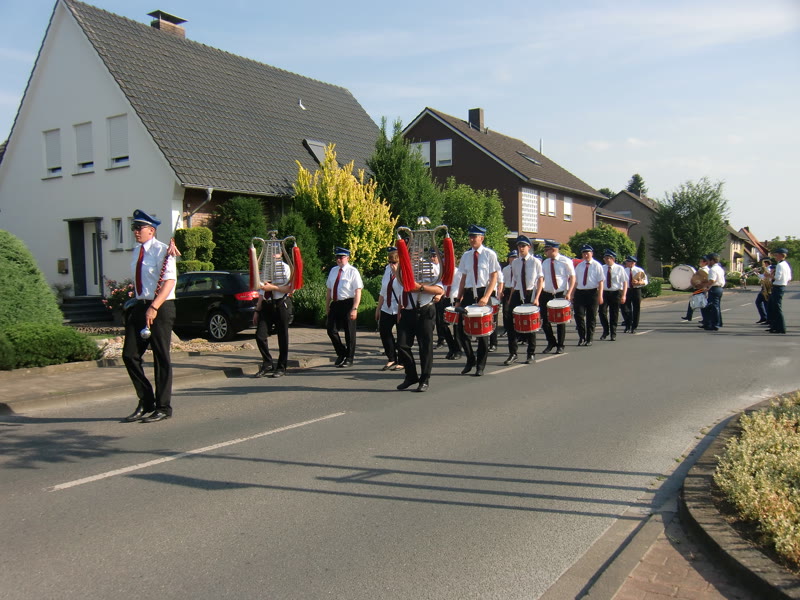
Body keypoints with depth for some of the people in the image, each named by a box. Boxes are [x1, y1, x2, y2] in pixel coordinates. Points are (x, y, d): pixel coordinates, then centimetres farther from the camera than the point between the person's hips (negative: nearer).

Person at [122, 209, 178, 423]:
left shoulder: (161, 250, -11)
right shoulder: (137, 251, 13)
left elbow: (169, 281, -19)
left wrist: (154, 307, -26)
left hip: (160, 307, -8)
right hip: (140, 306, 8)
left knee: (161, 358, -1)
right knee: (130, 355, 5)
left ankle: (163, 407, 11)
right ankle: (146, 403, 19)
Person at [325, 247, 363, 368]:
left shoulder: (352, 271, -7)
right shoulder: (333, 270, 12)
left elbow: (358, 292, -13)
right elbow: (329, 290, 18)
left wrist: (354, 309, -19)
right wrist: (327, 306, 15)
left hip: (347, 304, -6)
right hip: (335, 304, 6)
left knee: (349, 333, 4)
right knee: (331, 330, 4)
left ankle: (349, 359, 18)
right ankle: (341, 354, 25)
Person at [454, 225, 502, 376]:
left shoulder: (489, 254, -3)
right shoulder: (466, 256, 9)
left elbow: (494, 277, -7)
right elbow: (463, 278, 12)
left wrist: (486, 297, -18)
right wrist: (459, 299, 5)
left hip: (483, 293, -4)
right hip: (468, 294, 4)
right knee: (460, 328, -1)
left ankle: (480, 365, 18)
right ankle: (470, 359, 21)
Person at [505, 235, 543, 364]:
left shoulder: (535, 262, -2)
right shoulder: (515, 263, 9)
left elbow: (540, 280, -3)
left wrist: (536, 298, -13)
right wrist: (510, 298, 7)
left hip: (531, 294, -3)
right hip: (517, 294, 3)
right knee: (511, 323, -4)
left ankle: (531, 354, 20)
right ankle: (512, 354, 5)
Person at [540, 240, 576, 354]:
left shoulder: (565, 261, -4)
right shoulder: (545, 263, 9)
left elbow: (572, 277, -4)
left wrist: (569, 293, -14)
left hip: (561, 294, -4)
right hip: (547, 294, 4)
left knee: (561, 321, 5)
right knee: (545, 320, 2)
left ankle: (560, 346, 18)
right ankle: (551, 343, 22)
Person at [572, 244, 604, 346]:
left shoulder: (597, 266, 1)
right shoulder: (579, 266, 14)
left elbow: (601, 281, -4)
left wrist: (600, 296, -11)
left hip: (592, 293, -3)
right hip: (580, 293, 3)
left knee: (591, 317, 5)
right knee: (579, 315, -6)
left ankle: (589, 339, 14)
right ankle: (582, 337, 6)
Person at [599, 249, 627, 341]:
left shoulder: (619, 268, 0)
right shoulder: (602, 268, 7)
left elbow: (625, 282, -1)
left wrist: (623, 295, -10)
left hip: (616, 293, -2)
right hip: (604, 293, 2)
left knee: (614, 314, 4)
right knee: (602, 311, -10)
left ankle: (613, 334, 15)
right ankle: (605, 331, 9)